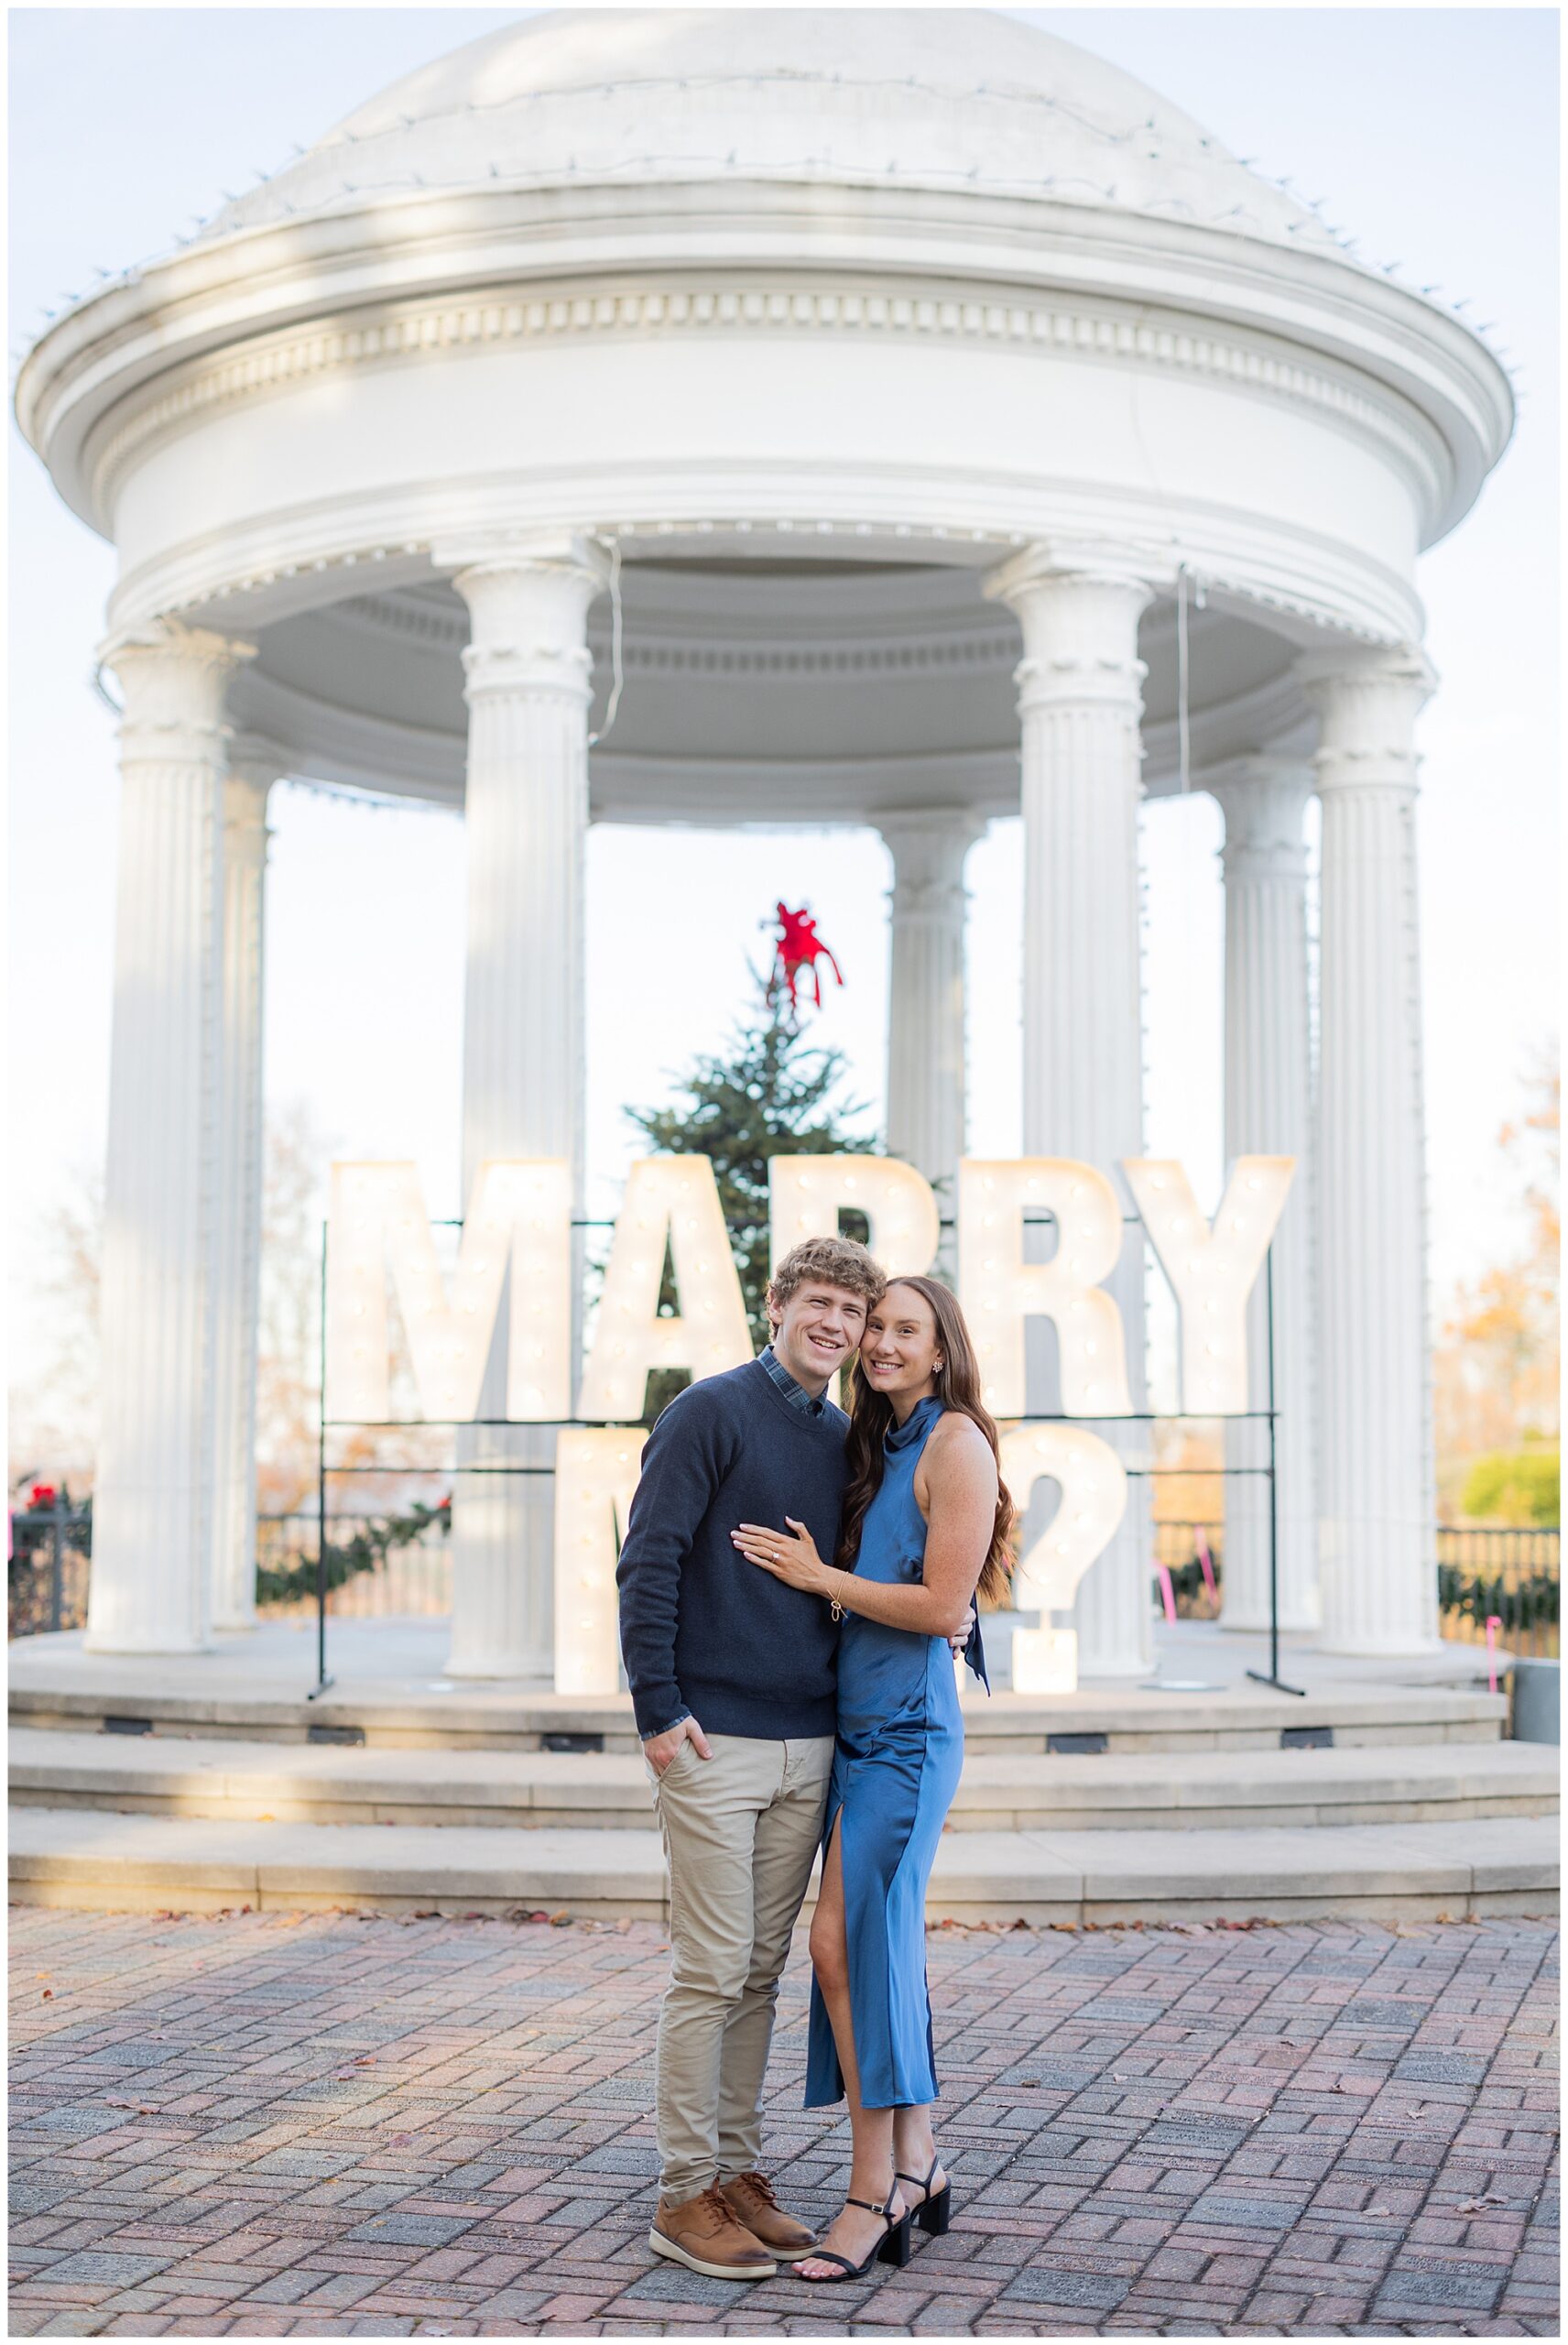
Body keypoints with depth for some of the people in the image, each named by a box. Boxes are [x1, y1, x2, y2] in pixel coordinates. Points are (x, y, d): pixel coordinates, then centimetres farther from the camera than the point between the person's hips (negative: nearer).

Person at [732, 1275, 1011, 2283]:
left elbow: (942, 1605, -15)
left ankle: (876, 2193, 0)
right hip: (858, 1727, 8)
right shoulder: (877, 1445, 16)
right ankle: (916, 2164, 16)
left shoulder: (957, 1444, -9)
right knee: (855, 1946, 7)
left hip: (906, 1729, -8)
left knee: (851, 1944, -9)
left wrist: (819, 1576, -9)